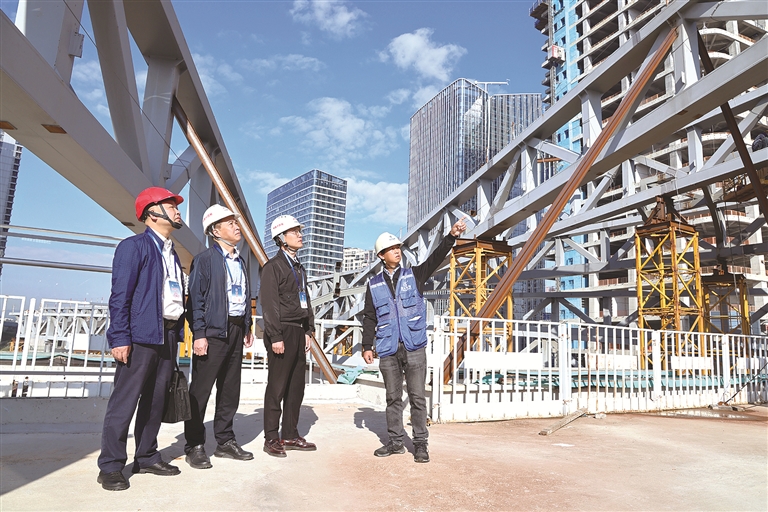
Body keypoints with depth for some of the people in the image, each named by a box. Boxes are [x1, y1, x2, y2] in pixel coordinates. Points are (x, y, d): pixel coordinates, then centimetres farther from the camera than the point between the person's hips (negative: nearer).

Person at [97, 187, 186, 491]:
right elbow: (120, 295, -12)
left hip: (169, 334, 8)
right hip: (141, 334, -8)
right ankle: (110, 467, 9)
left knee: (156, 400, 13)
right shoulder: (134, 246, -5)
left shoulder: (172, 253, 18)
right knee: (125, 400, -1)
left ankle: (146, 457, 23)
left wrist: (177, 333, 13)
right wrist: (120, 338, -18)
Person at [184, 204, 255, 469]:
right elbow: (196, 298, -11)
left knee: (230, 389, 13)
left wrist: (247, 328, 13)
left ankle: (225, 441, 24)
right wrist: (199, 334, -16)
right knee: (201, 389, 2)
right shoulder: (205, 259, -6)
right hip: (213, 331, -7)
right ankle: (195, 446, 13)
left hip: (236, 331, 7)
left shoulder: (240, 261, 15)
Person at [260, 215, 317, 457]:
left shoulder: (298, 267, 18)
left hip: (299, 332, 8)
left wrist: (308, 330, 14)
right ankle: (271, 439, 10)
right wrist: (275, 337, -19)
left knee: (296, 387, 11)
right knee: (277, 387, -1)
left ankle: (290, 435, 21)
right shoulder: (273, 266, -7)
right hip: (282, 331, -8)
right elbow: (269, 304, -14)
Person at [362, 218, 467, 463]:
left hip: (414, 348, -1)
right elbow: (369, 318, 9)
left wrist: (452, 236, -19)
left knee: (417, 397, 1)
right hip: (388, 350, 1)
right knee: (393, 397, 11)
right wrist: (367, 346, 5)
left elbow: (435, 258, -7)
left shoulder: (414, 276, 6)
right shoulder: (374, 285, 7)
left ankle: (420, 443, 12)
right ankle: (395, 441, 23)